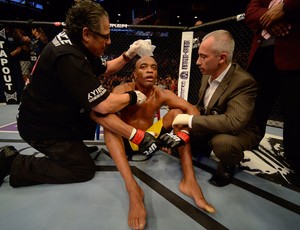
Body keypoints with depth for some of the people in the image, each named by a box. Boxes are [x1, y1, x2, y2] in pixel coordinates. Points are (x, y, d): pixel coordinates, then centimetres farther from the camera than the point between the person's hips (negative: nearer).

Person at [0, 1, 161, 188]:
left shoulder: (74, 43, -2)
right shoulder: (69, 58, -32)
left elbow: (105, 68, 14)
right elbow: (105, 105, -32)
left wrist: (128, 56, 1)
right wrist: (133, 97, -15)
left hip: (60, 115, 9)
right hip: (43, 128, -9)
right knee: (84, 170, -3)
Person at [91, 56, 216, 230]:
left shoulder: (162, 94, -9)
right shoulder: (123, 90, -16)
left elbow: (193, 110, -17)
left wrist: (182, 133, -37)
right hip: (127, 142, -2)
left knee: (177, 112, -15)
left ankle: (189, 179, -29)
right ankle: (133, 188, -45)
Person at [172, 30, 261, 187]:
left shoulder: (244, 82, -28)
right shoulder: (207, 75, -4)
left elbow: (233, 122, -40)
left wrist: (190, 120, -34)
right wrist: (186, 120, -10)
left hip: (239, 132, -6)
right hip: (210, 127, 7)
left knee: (222, 142, -38)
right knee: (178, 130, -1)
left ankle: (228, 164, -2)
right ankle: (203, 148, 23)